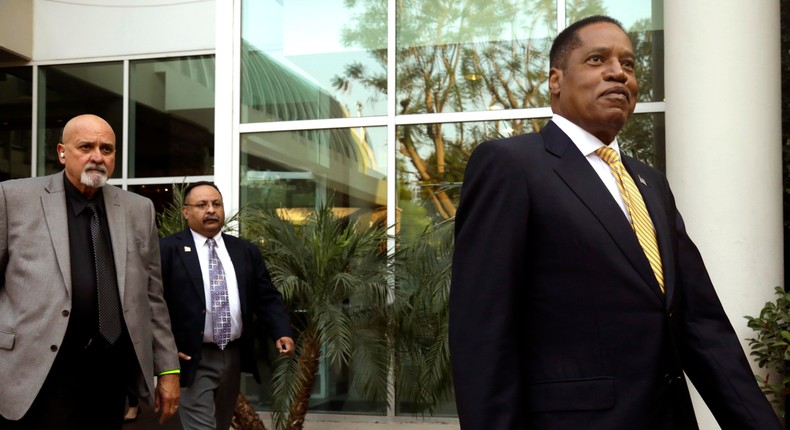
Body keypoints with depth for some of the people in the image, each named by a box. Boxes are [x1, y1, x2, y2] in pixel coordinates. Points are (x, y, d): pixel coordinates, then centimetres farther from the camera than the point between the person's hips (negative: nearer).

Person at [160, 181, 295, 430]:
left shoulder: (246, 251, 10)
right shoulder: (168, 250, -4)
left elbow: (267, 298, 10)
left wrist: (282, 333, -5)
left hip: (233, 357, 5)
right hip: (193, 360, -5)